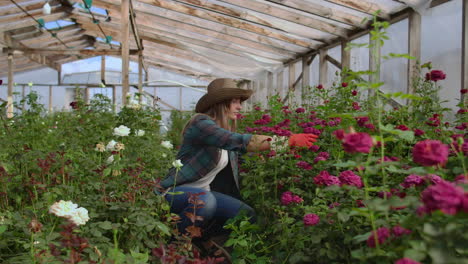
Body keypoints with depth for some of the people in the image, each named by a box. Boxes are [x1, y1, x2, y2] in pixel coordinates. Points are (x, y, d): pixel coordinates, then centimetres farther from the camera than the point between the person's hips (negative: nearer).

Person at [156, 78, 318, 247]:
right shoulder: (200, 122, -19)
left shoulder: (227, 131, 8)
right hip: (177, 190, -8)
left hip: (205, 192, 8)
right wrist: (288, 140, -32)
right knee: (205, 200, -38)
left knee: (247, 215, -5)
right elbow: (239, 141, -32)